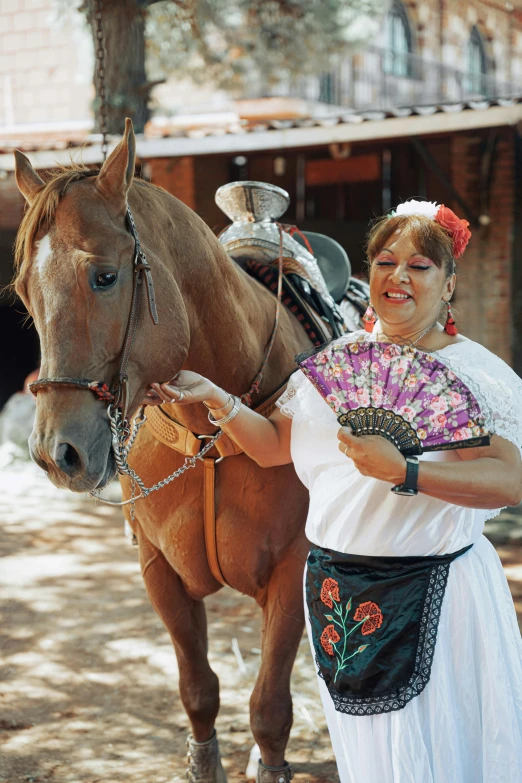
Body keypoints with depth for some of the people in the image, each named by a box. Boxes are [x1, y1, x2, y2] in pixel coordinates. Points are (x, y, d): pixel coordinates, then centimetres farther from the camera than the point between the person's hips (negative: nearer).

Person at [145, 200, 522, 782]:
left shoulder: (475, 372, -9)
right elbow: (272, 446, 12)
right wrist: (213, 398, -3)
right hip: (335, 591, 5)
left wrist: (403, 472, -31)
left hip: (432, 592, -5)